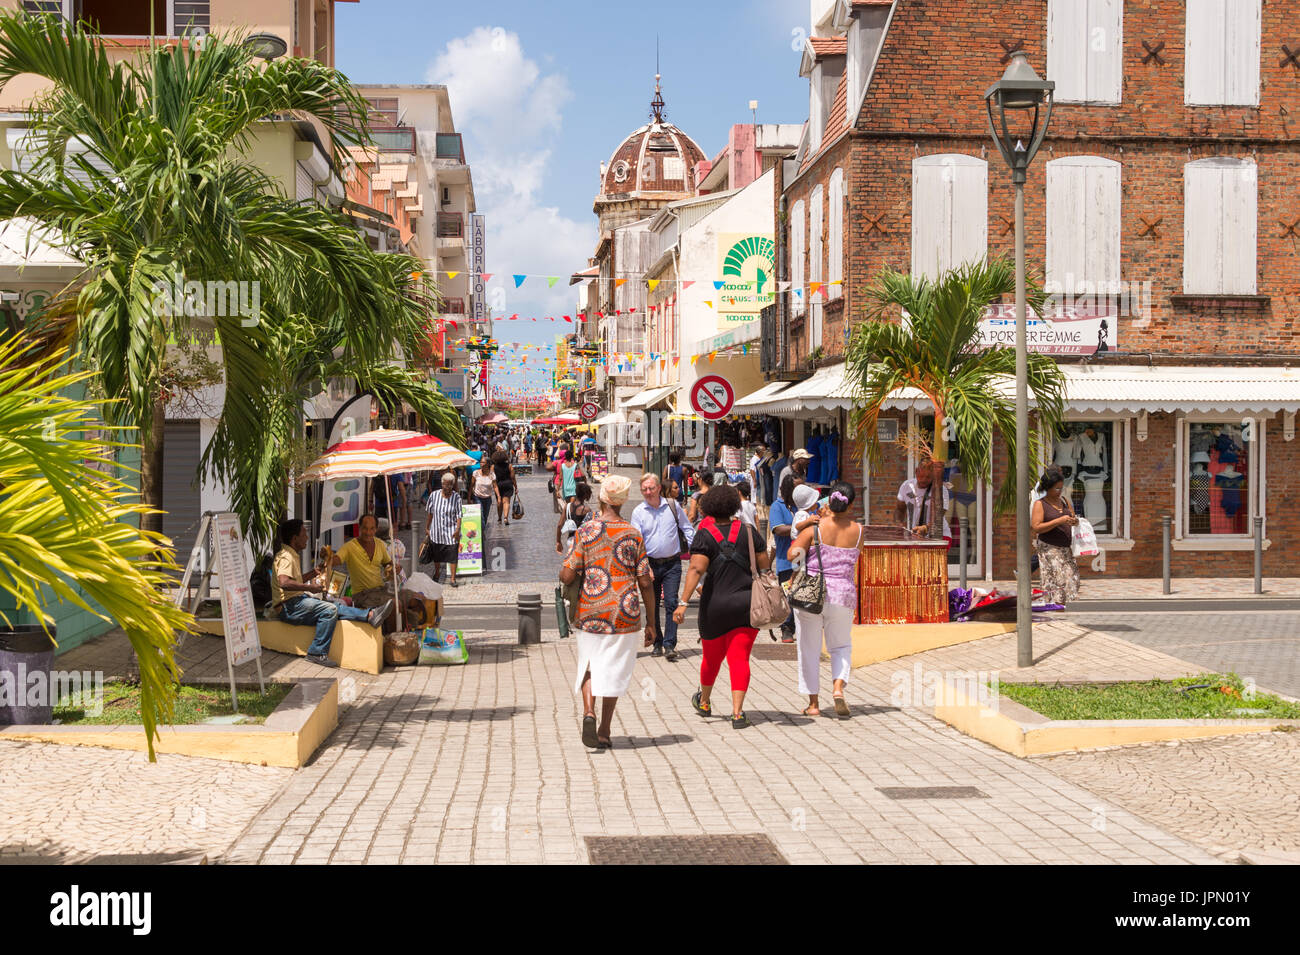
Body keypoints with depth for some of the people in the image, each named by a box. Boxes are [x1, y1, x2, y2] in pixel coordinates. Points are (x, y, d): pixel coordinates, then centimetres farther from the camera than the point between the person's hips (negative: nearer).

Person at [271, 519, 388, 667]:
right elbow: (284, 583, -32)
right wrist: (309, 587, -26)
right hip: (289, 607, -11)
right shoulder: (285, 557, -14)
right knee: (329, 609, -26)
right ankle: (318, 653, -24)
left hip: (298, 601, 11)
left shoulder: (292, 555, 21)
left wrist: (313, 575, 21)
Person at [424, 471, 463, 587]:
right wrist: (427, 528, 9)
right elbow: (430, 513, 6)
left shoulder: (456, 497, -8)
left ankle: (453, 578, 6)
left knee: (453, 555, -5)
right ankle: (437, 573, 40)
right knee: (436, 555, 16)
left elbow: (458, 515, -9)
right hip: (437, 531, 2)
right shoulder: (434, 495, -4)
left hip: (451, 532, -2)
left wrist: (457, 530, -21)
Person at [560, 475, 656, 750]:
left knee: (589, 665, 15)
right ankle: (604, 731, 13)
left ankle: (588, 713, -9)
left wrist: (562, 575, 17)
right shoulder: (633, 535, -1)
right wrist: (650, 621, 7)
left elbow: (567, 576, -8)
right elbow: (645, 582, -1)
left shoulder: (586, 531, -5)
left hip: (590, 611, -1)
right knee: (614, 670, 11)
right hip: (623, 612, 1)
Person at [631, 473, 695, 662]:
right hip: (650, 563, 1)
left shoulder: (673, 506, 1)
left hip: (672, 563, -1)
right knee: (653, 605, 7)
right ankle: (657, 644, 19)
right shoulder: (638, 512, -2)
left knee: (671, 603, -10)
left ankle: (669, 645, -11)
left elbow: (687, 529, 11)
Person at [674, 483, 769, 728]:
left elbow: (696, 569, -20)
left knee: (712, 657, 17)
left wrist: (683, 602, -24)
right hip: (747, 603, 1)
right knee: (739, 658, 0)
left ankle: (704, 702, 40)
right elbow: (765, 568, 5)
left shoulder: (704, 535, -7)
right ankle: (737, 712, -12)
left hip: (716, 606, -1)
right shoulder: (748, 531, 2)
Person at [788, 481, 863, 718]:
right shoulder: (857, 530, -2)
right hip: (843, 595, 2)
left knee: (809, 649, 10)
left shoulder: (815, 527, -11)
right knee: (841, 646, 21)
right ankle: (838, 687, -2)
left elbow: (792, 554, -17)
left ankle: (813, 703, 13)